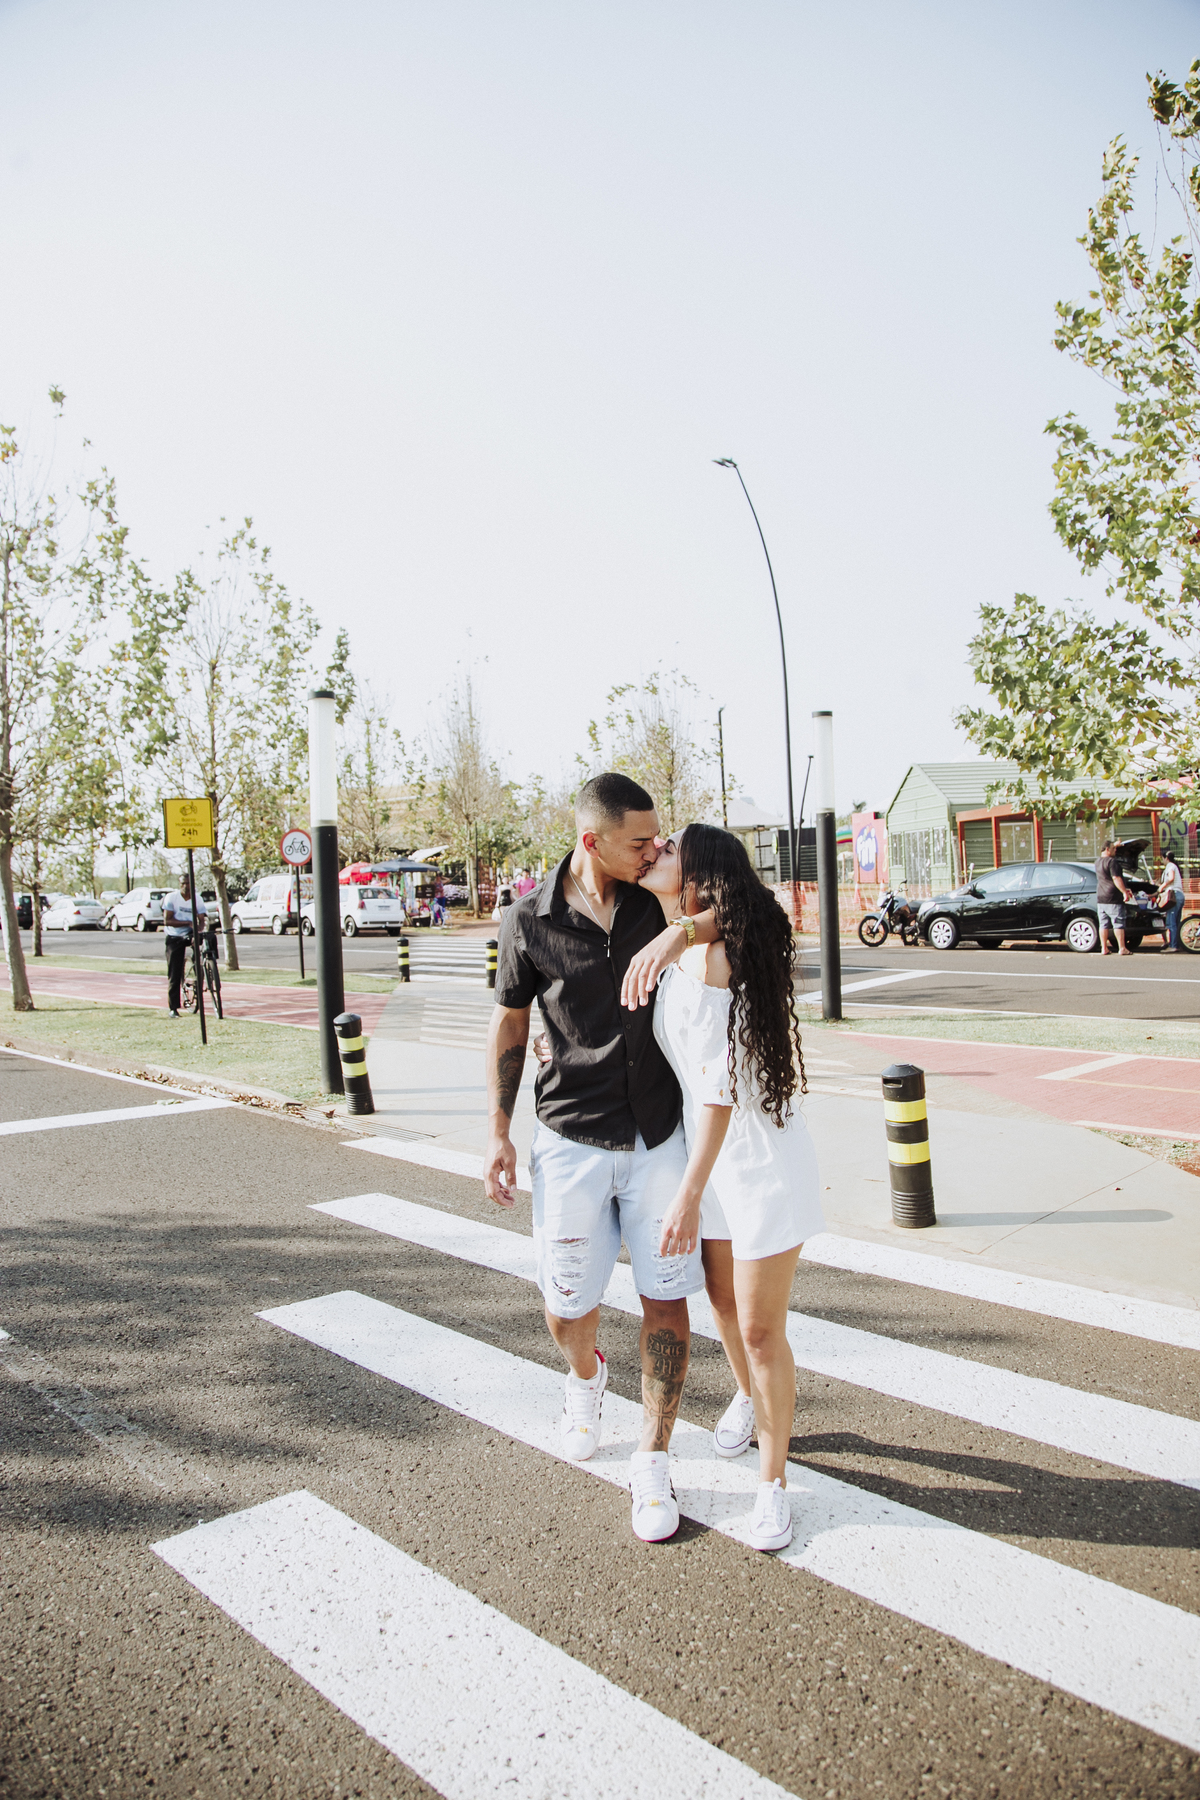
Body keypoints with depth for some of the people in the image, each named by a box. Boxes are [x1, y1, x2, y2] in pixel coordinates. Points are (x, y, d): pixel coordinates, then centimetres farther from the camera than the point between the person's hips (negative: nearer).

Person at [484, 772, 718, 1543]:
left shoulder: (662, 894, -5)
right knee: (568, 1306, 9)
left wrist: (687, 930, -28)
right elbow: (511, 1024, 4)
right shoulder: (530, 921, -6)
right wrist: (498, 1131, 5)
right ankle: (587, 1374, 45)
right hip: (574, 1139, 0)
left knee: (666, 1301, 4)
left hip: (661, 1134, 1)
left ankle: (654, 1463, 23)